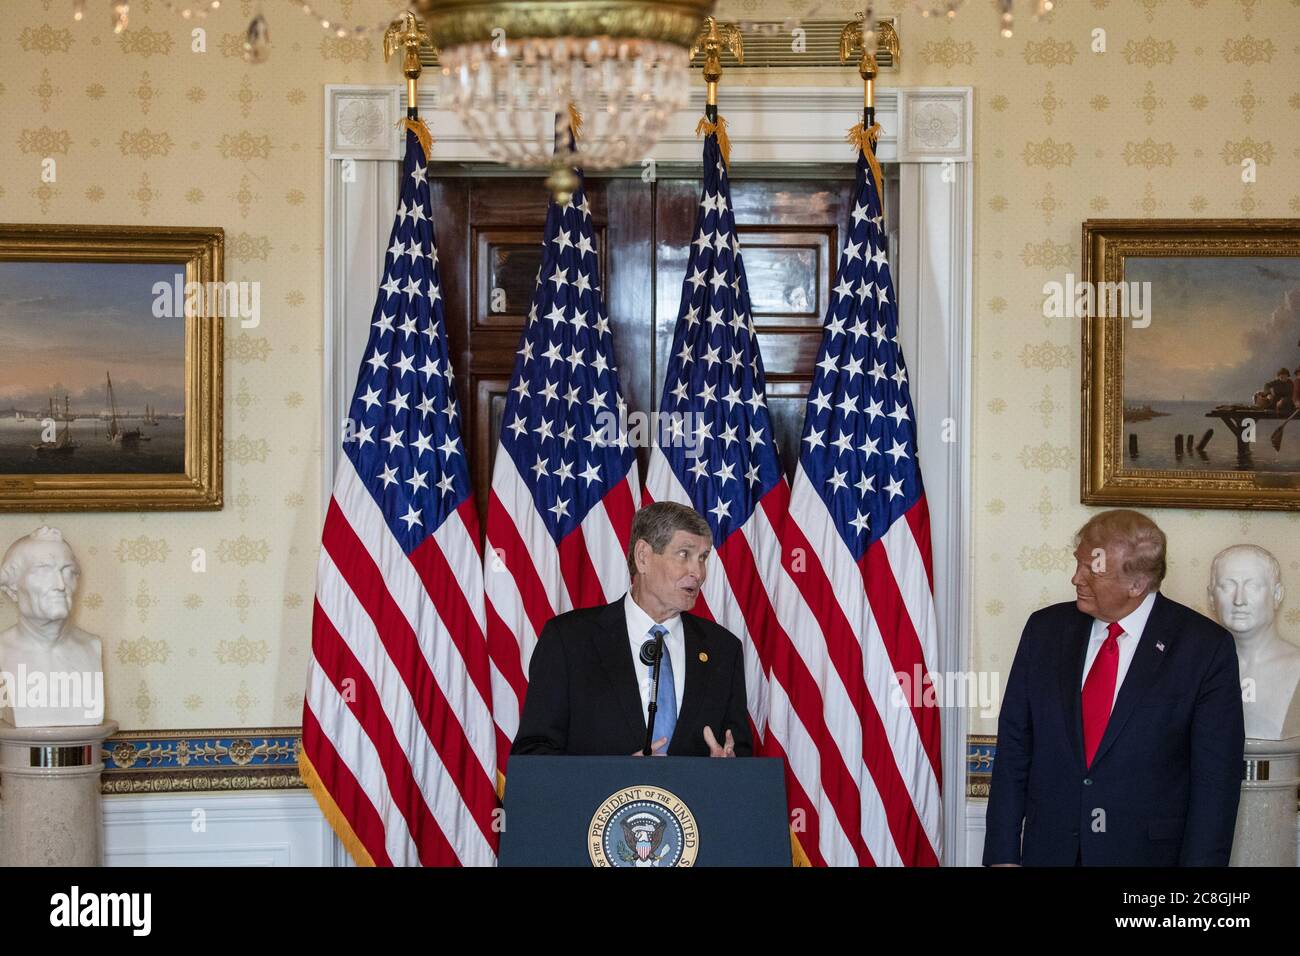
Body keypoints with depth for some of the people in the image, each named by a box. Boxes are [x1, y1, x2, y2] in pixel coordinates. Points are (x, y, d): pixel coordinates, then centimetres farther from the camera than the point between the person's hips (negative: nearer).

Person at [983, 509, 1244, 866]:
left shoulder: (1207, 648, -10)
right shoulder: (1045, 629, 2)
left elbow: (1216, 781, -9)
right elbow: (1013, 748, 3)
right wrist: (1002, 855, -2)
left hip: (1148, 852, -3)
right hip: (1048, 851, 3)